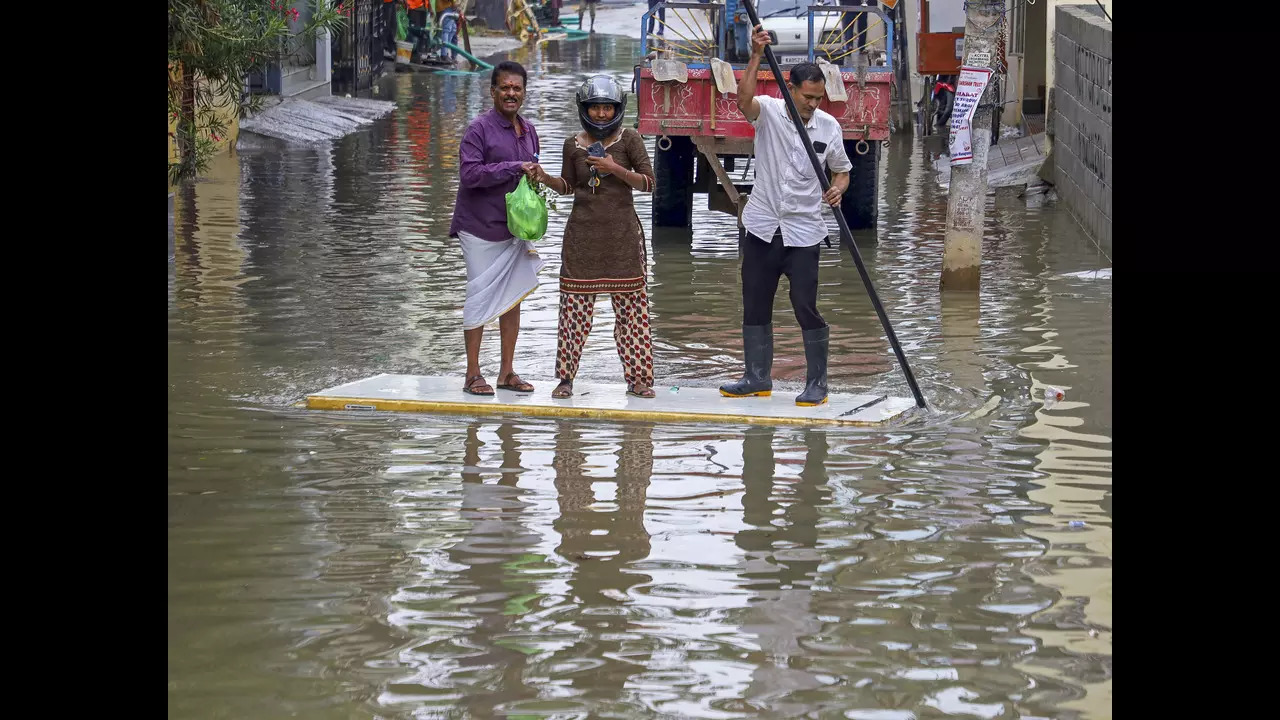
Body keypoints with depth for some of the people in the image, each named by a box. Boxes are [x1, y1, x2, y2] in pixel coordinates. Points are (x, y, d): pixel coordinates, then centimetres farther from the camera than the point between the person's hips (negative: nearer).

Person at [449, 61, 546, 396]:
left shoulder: (528, 131, 11)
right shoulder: (479, 129, -11)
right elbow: (470, 173, -21)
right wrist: (514, 168, -24)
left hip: (515, 228, 7)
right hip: (481, 228, -7)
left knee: (512, 298, 9)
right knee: (480, 299, -3)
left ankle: (506, 372, 17)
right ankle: (473, 375, 4)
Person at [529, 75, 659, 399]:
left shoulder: (628, 140, -2)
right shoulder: (574, 145, 5)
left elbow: (648, 182, -4)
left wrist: (615, 169, -16)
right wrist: (545, 178, -3)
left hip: (621, 233, -1)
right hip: (583, 234, 1)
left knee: (631, 305, 1)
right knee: (575, 305, 0)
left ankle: (638, 379, 8)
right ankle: (566, 378, 8)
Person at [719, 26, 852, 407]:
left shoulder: (829, 126, -2)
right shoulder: (769, 112, -7)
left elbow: (841, 170, 10)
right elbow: (743, 99, -30)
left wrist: (837, 189, -12)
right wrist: (756, 56, -41)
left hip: (803, 232, -1)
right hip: (763, 227, 1)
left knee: (806, 307, -5)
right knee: (755, 305, 9)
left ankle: (817, 383, 4)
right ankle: (757, 378, 22)